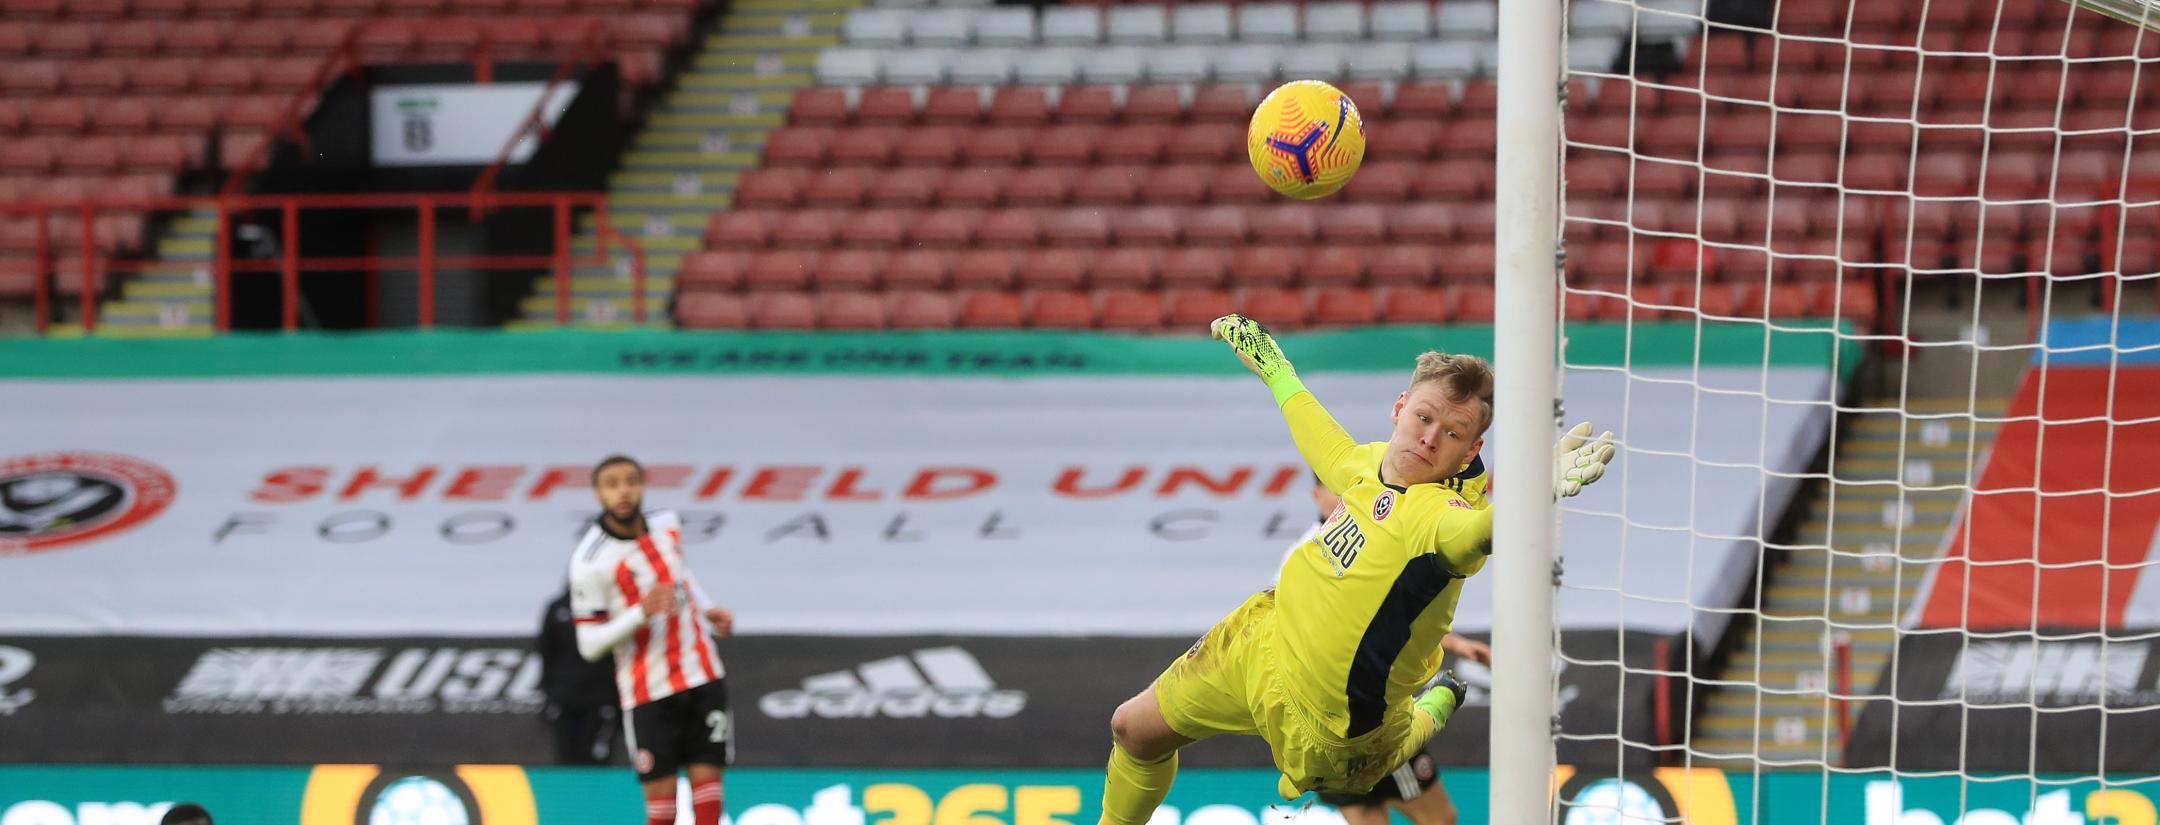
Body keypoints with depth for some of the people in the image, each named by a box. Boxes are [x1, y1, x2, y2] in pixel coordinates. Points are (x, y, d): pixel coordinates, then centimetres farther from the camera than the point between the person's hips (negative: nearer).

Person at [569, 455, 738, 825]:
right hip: (649, 692, -5)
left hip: (702, 676, 5)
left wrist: (708, 611, 8)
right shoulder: (590, 562, -17)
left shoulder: (666, 524, 1)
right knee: (661, 794, -3)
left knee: (707, 778, 0)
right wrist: (641, 614, -27)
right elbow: (589, 645, -14)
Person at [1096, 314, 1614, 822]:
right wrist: (1274, 370, 30)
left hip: (1324, 721, -7)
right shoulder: (1370, 464, -11)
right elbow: (1328, 448, 16)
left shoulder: (1441, 515, -35)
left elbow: (1483, 528, -61)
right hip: (1265, 634, 7)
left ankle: (1436, 707, 50)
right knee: (1134, 729, 20)